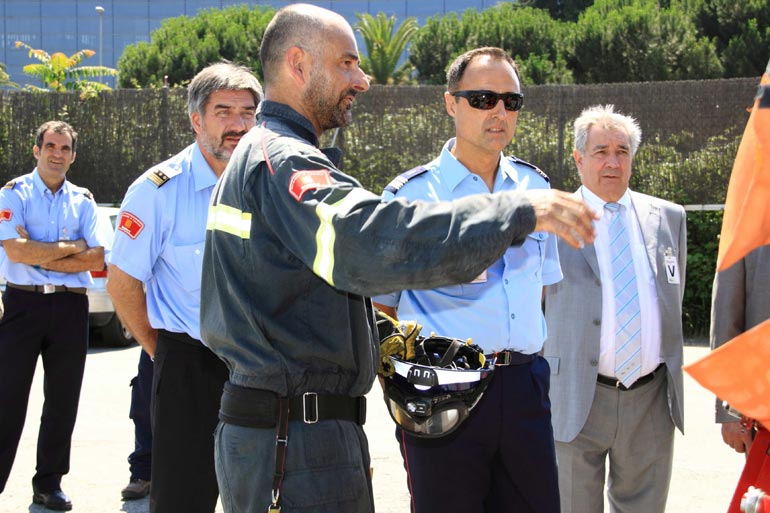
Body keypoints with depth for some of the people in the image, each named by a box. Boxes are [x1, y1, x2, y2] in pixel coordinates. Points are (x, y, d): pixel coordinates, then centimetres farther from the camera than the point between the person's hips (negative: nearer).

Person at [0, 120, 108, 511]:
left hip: (70, 307, 4)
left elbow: (99, 260, -2)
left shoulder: (83, 201, 10)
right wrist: (73, 248, -8)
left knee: (63, 401, 9)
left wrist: (44, 258, -10)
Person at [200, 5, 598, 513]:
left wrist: (373, 337, 17)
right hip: (297, 435, -11)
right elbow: (367, 241, -35)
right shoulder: (283, 161, -17)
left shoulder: (251, 157, 20)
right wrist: (519, 211, -34)